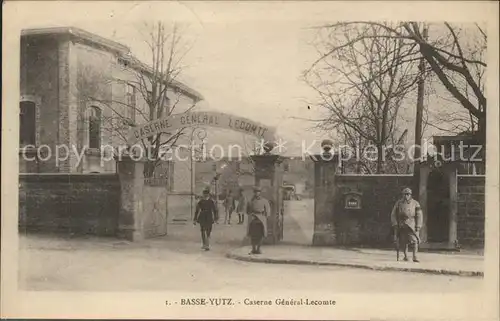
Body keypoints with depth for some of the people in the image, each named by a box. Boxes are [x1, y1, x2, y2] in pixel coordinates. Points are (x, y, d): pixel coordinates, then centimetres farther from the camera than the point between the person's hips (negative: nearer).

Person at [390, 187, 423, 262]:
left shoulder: (415, 204, -3)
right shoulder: (399, 203, 2)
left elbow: (419, 215, -2)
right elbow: (393, 214, 5)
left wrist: (418, 226, -8)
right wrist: (395, 224, -3)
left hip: (412, 225, -2)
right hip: (401, 226, 2)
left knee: (414, 240, -16)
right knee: (403, 242, 8)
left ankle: (415, 257, -16)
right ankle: (405, 256, 22)